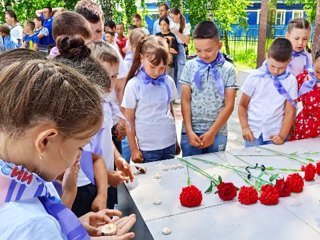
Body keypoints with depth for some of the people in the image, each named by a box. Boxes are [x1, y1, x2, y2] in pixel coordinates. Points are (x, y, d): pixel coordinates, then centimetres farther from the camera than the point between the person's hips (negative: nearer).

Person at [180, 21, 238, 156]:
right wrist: (189, 131, -8)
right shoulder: (190, 67, 0)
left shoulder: (228, 69, -3)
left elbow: (229, 105, -4)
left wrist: (212, 132, -9)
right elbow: (185, 101, 0)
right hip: (191, 132, 1)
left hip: (218, 133, 0)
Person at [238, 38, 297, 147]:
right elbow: (243, 105, 3)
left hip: (275, 134, 0)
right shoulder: (254, 77, -4)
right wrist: (244, 127, -8)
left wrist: (282, 136, -7)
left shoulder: (291, 81, -1)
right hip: (253, 132, 0)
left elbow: (290, 111, 1)